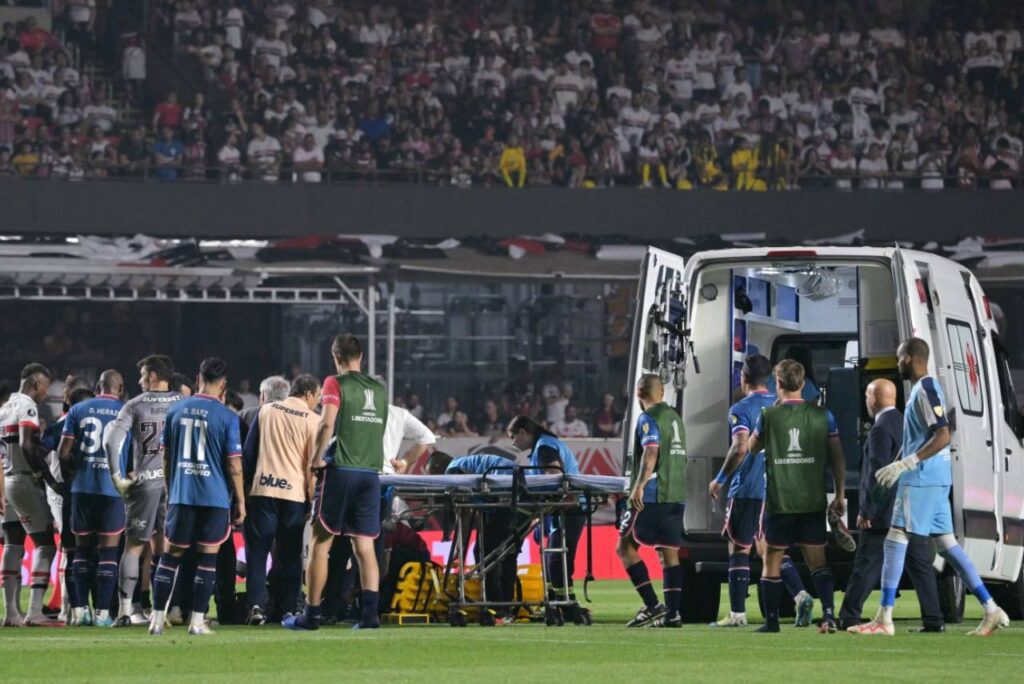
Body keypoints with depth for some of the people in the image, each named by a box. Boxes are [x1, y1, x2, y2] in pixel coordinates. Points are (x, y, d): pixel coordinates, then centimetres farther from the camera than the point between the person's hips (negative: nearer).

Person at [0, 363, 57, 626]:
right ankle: (34, 612, -13)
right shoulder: (27, 407, -11)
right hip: (25, 483, -9)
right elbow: (27, 446, -21)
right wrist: (50, 480, -19)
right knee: (45, 545, -6)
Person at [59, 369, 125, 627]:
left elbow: (64, 453, 1)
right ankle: (103, 612, -2)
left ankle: (79, 609, 7)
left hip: (83, 487, 2)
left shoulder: (78, 410, 5)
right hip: (113, 488, -2)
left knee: (82, 548, 11)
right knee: (108, 550, 2)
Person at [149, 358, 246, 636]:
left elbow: (166, 456, 11)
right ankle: (197, 621, 2)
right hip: (215, 496, -3)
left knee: (171, 553, 8)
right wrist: (240, 501, 3)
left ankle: (157, 618, 6)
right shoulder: (227, 417, -7)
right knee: (207, 556, 3)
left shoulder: (176, 410, 4)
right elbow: (234, 464, -6)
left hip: (180, 495, 3)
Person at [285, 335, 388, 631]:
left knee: (321, 542, 2)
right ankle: (370, 613, -6)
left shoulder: (336, 383, -4)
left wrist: (316, 458, -8)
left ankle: (311, 615, 3)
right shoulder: (379, 388, 12)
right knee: (365, 546, 4)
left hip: (341, 471, -4)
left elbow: (327, 422, -16)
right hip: (371, 471, 4)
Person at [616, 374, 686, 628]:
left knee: (625, 546, -1)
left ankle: (652, 605, -10)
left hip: (652, 496, -8)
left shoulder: (649, 419, -8)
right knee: (669, 553, 8)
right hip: (677, 496, 8)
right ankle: (672, 614, 1)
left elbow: (651, 452, -22)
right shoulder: (675, 418, 17)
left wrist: (639, 486, -29)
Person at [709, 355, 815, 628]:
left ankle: (737, 613, 2)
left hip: (747, 490, -6)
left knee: (738, 549, 3)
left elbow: (740, 448, -20)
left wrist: (719, 480, -9)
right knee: (769, 549, 14)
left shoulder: (741, 409, -8)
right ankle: (800, 595, -7)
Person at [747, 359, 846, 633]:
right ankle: (829, 615, -8)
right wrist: (839, 495, 10)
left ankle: (771, 621, 11)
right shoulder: (822, 415, -1)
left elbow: (753, 447, 14)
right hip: (813, 502, 2)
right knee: (817, 561, 6)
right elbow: (838, 458, 1)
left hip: (778, 503, -2)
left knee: (772, 561, 9)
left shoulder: (768, 415, -5)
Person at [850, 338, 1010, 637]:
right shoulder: (924, 389, 18)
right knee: (946, 543, 10)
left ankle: (884, 620, -8)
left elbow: (942, 437, -22)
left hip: (921, 479, -10)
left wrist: (905, 464, -23)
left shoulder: (926, 390, -13)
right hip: (937, 479, 10)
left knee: (895, 540, -8)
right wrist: (900, 467, 26)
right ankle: (992, 611, 8)